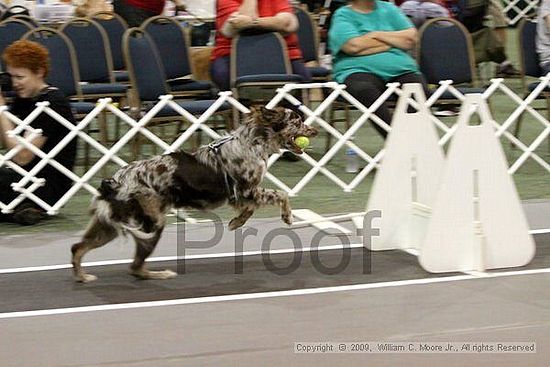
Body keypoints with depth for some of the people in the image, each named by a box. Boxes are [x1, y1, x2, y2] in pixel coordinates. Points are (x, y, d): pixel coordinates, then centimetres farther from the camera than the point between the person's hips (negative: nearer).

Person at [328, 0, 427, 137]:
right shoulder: (342, 15, 7)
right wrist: (394, 41, 2)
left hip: (401, 69, 3)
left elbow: (411, 38, 10)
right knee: (364, 90, -38)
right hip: (360, 70, -3)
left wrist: (378, 35, 1)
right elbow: (354, 46, -11)